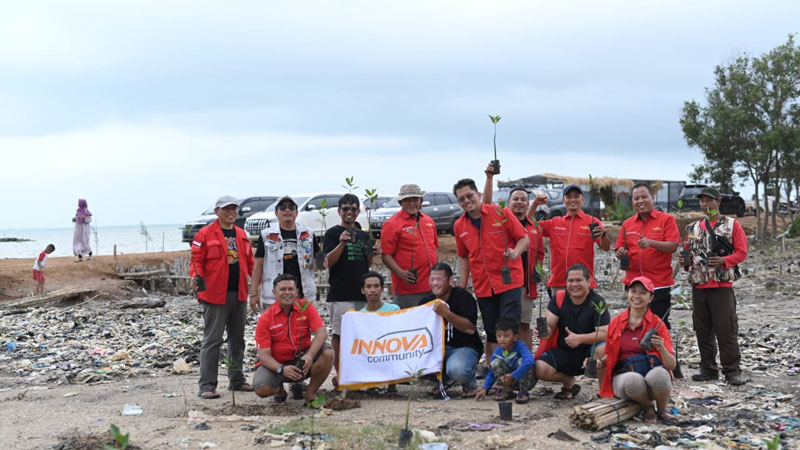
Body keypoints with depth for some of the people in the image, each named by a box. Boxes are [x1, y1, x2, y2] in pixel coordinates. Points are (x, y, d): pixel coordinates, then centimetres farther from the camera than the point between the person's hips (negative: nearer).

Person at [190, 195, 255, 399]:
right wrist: (195, 277, -24)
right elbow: (197, 260, -6)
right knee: (212, 340, -5)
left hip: (239, 294, 7)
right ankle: (207, 385, -1)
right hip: (215, 295, -6)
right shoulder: (205, 234, -4)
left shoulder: (241, 235, 15)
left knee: (237, 339, 14)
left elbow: (249, 262, 17)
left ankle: (236, 380, 25)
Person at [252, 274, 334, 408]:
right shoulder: (265, 318, -10)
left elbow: (321, 333, -17)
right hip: (277, 363, -1)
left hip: (303, 360, 1)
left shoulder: (306, 307, -5)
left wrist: (310, 355, -36)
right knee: (262, 389, -29)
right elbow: (264, 355, -14)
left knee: (328, 353, -27)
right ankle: (279, 389, 11)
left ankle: (311, 393, -6)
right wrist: (282, 369, -34)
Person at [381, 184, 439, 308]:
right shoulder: (392, 224, -5)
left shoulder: (429, 221, 14)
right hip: (407, 289, -6)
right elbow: (385, 255, -9)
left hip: (431, 287, 6)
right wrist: (401, 273, -22)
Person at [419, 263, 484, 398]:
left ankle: (469, 385, 3)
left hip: (465, 348, -5)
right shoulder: (426, 301, 6)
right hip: (439, 347, 5)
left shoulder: (463, 296, -11)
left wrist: (447, 314, -32)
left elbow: (471, 328, -22)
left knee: (457, 369, -38)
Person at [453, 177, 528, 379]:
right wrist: (463, 286, 11)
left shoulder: (501, 213, -4)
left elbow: (524, 238, 0)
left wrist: (515, 252, -21)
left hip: (509, 281, -4)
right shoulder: (459, 226, 7)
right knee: (492, 333, 10)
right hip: (482, 286, 4)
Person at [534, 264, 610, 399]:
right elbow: (549, 326, -5)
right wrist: (545, 331, -30)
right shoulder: (558, 298, -3)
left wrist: (580, 338, -32)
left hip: (588, 352, -3)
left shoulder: (597, 302, -11)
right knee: (540, 369, -23)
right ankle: (568, 382, 9)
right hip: (563, 352, 3)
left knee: (603, 350, -37)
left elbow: (605, 333, -19)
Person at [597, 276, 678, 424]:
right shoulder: (616, 322, 8)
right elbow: (609, 356, 21)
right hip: (623, 376, 1)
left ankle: (662, 410, -5)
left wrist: (661, 348, -23)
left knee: (659, 374, -38)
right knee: (633, 379, -37)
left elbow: (671, 365, -4)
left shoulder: (657, 324, 1)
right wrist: (600, 363, -1)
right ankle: (647, 406, -2)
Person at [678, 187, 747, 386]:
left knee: (726, 330, -7)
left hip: (722, 286, -5)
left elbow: (741, 252, -2)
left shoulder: (732, 225, 2)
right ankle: (708, 369, 16)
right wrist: (685, 261, -1)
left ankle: (732, 371, -1)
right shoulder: (693, 228, 15)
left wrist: (724, 261, -19)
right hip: (698, 286, 5)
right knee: (703, 330, 8)